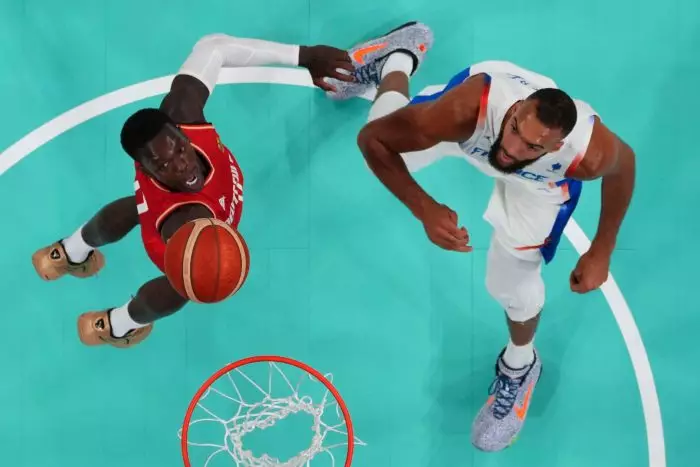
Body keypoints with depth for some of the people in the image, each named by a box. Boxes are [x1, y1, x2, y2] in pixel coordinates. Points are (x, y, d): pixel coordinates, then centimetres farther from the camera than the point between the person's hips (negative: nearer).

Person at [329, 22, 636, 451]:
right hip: (483, 106, 1)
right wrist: (425, 210, -44)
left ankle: (519, 366, 37)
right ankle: (399, 58, 50)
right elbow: (372, 139, -33)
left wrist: (601, 253, -12)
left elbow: (624, 166, -17)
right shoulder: (467, 110, -48)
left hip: (541, 179, 0)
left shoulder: (590, 154, -44)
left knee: (512, 282, 2)